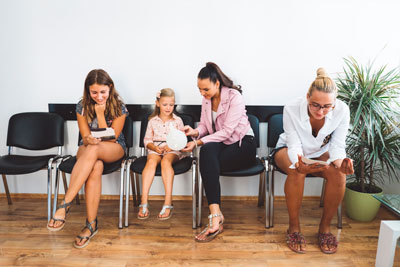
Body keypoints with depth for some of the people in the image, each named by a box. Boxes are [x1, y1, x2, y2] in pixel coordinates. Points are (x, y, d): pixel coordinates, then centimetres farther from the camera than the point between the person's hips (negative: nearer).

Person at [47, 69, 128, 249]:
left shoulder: (119, 108, -10)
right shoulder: (82, 106, -4)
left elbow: (111, 138, -13)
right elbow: (85, 138, -3)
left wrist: (100, 113, -20)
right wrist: (89, 139, -29)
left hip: (114, 149, -1)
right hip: (88, 149, 2)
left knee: (93, 150, -39)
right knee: (96, 167, -37)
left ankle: (65, 205, -39)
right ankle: (92, 223, -34)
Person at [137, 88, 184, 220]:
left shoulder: (177, 120, 12)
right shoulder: (152, 121, 15)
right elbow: (147, 140, 11)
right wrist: (154, 147, -10)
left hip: (173, 150, -1)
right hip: (155, 149, 1)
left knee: (165, 161, -36)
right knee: (151, 161, -33)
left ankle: (168, 202, -38)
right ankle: (144, 202, -37)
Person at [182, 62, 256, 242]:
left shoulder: (234, 97, -12)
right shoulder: (206, 99, 9)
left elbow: (226, 132, -19)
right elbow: (204, 125, 13)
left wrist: (197, 143, -23)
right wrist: (195, 132, -11)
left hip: (243, 145, -5)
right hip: (219, 145, 5)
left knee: (206, 156, -34)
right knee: (207, 150, -34)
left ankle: (215, 216, -33)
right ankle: (216, 216, -41)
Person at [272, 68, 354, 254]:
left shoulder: (342, 111, -21)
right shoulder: (292, 109, -28)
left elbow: (337, 146, -17)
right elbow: (294, 146, -26)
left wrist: (340, 162, -40)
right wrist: (299, 162, -49)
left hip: (321, 153, 3)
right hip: (289, 150, -2)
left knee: (338, 173, -29)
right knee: (296, 171, -36)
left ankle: (325, 227, -7)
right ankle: (294, 228, -15)